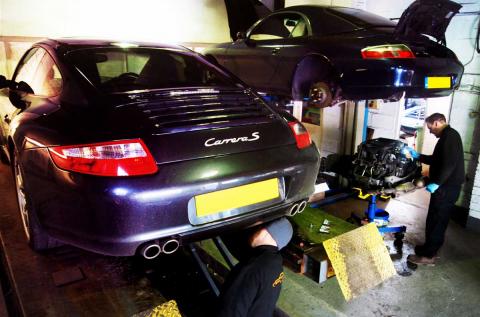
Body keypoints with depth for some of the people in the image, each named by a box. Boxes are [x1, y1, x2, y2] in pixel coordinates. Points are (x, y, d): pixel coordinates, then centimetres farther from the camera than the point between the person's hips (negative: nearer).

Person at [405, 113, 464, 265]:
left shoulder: (450, 135, -15)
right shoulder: (446, 137, 18)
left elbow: (450, 163, -26)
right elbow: (436, 160, 27)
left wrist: (436, 183, -25)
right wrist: (418, 156, 22)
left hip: (447, 187, -10)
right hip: (445, 186, 10)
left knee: (437, 221, -4)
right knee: (435, 219, 17)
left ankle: (428, 255, 3)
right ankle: (430, 247, 29)